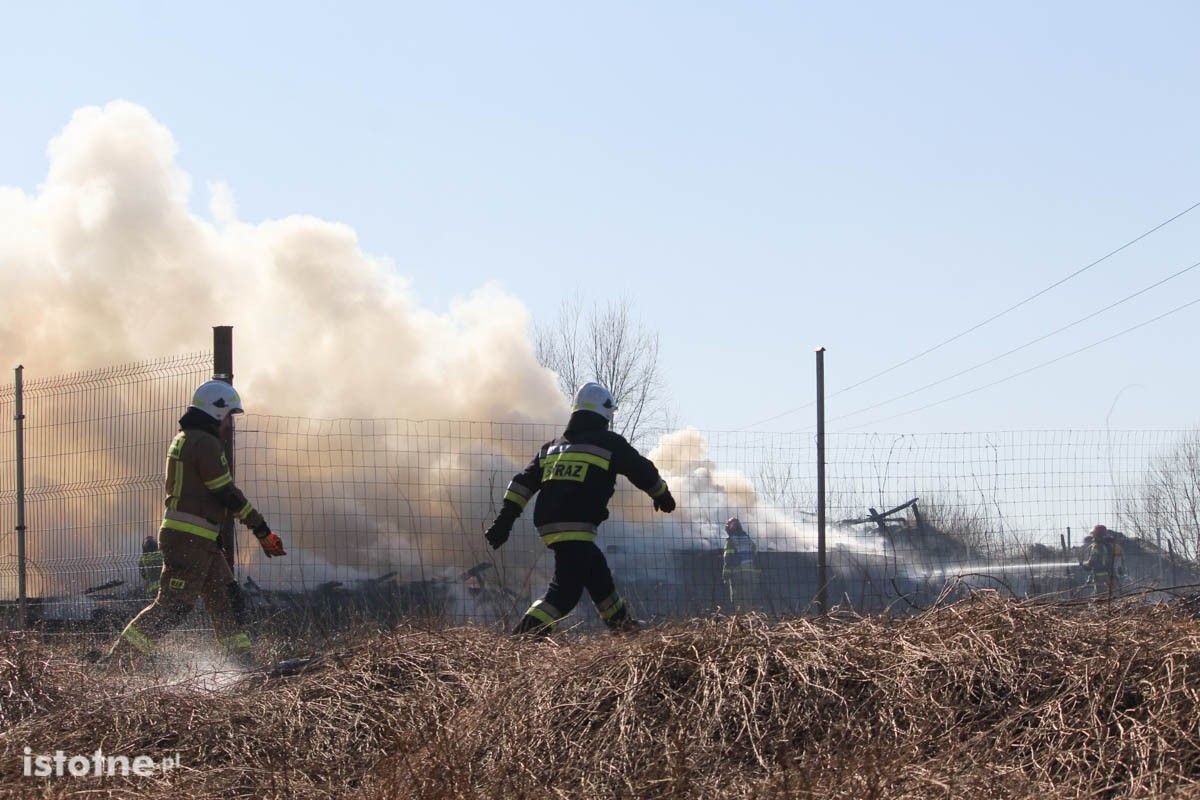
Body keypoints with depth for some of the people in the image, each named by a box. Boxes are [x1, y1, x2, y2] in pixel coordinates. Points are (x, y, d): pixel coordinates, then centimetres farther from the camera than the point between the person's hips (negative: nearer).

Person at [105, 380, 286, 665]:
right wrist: (261, 529, -8)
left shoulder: (184, 438, 18)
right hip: (191, 538, -11)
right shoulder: (205, 443, -13)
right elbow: (227, 494, -14)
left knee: (227, 599, 11)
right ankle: (117, 660, -11)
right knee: (172, 606, -10)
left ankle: (243, 662, 12)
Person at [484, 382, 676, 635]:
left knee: (598, 573, 25)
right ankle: (526, 635, -25)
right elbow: (643, 471, 12)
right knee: (566, 590, -9)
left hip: (547, 526, 8)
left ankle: (621, 623, 39)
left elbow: (523, 482, 13)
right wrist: (662, 494, 31)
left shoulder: (552, 447, 19)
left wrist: (505, 519, 12)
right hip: (576, 528, -8)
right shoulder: (609, 443, 2)